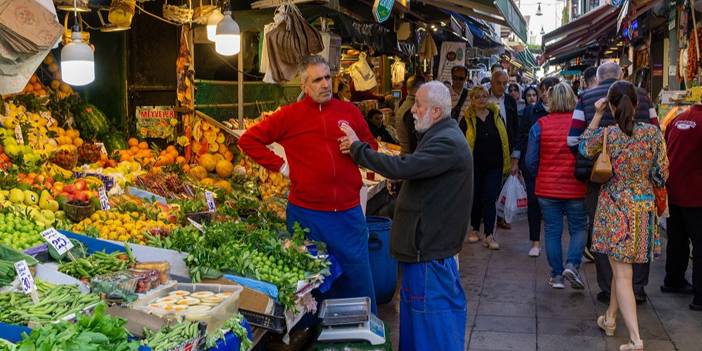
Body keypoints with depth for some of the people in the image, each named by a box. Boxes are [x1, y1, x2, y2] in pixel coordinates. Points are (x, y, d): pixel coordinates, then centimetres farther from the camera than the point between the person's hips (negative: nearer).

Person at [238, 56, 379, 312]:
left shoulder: (349, 111, 6)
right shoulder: (290, 115, -2)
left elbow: (372, 145, 18)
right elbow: (248, 140, 0)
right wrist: (279, 165, -5)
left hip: (348, 212, 2)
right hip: (307, 213, -2)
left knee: (359, 278, 11)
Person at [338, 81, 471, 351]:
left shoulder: (447, 143, -22)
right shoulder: (442, 136, 13)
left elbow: (401, 168, -31)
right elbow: (410, 169, 14)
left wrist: (357, 147, -21)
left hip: (431, 248, -11)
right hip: (428, 240, 11)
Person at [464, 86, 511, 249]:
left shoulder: (496, 116, 4)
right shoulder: (467, 119, -3)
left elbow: (505, 139, 9)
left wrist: (506, 162, 6)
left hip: (494, 165, 1)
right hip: (475, 165, -1)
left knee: (490, 199, -5)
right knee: (476, 198, 11)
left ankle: (489, 235, -5)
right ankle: (475, 229, 29)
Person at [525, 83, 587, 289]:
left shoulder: (540, 125, -6)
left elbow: (531, 160, -3)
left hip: (547, 188, 1)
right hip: (576, 188, 0)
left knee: (552, 231, 9)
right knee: (578, 228, 14)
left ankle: (556, 275, 13)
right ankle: (572, 264, -4)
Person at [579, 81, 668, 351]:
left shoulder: (606, 134, -10)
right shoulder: (653, 133, -7)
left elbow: (584, 148, 12)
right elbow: (662, 175, -3)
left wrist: (597, 116, 11)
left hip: (615, 206, -3)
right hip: (644, 206, 3)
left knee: (622, 272, -1)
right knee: (622, 265, 19)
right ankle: (610, 319, 35)